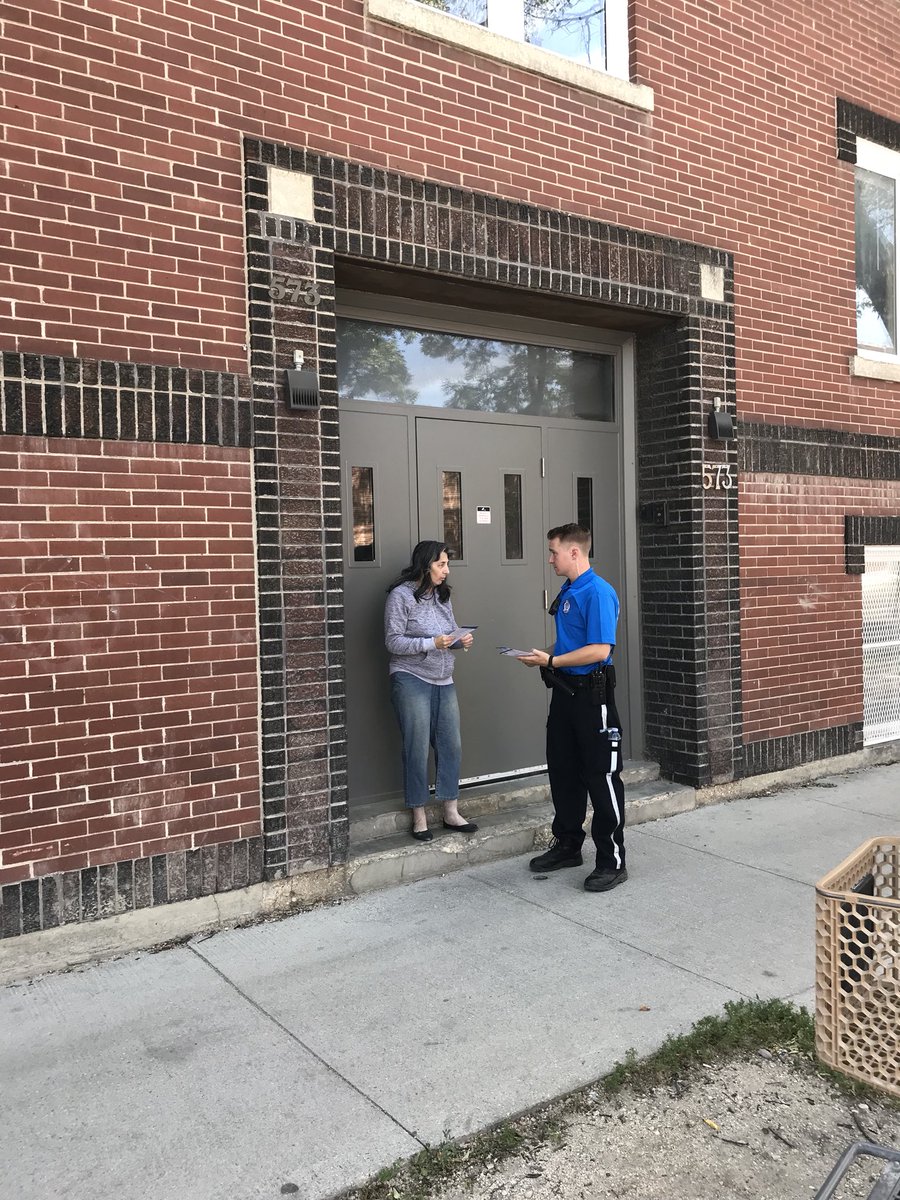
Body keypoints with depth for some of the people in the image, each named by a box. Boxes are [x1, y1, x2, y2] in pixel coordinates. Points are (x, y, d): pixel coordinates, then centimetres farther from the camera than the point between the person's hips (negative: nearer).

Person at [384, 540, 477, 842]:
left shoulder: (442, 595, 11)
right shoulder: (401, 595, -9)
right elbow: (393, 642, -12)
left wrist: (461, 641, -4)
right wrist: (431, 643, -21)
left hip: (444, 681, 6)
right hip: (412, 680, -6)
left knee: (451, 746, 7)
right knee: (417, 749, 0)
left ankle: (451, 813, 19)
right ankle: (419, 817, 12)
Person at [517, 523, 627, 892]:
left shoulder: (598, 593, -17)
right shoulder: (566, 592, 11)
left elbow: (600, 650, -23)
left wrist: (551, 661, -19)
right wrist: (543, 655, 2)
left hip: (592, 695, -9)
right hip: (564, 691, 9)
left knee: (602, 778, 0)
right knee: (563, 772, 17)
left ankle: (612, 862, 10)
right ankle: (566, 846, 32)